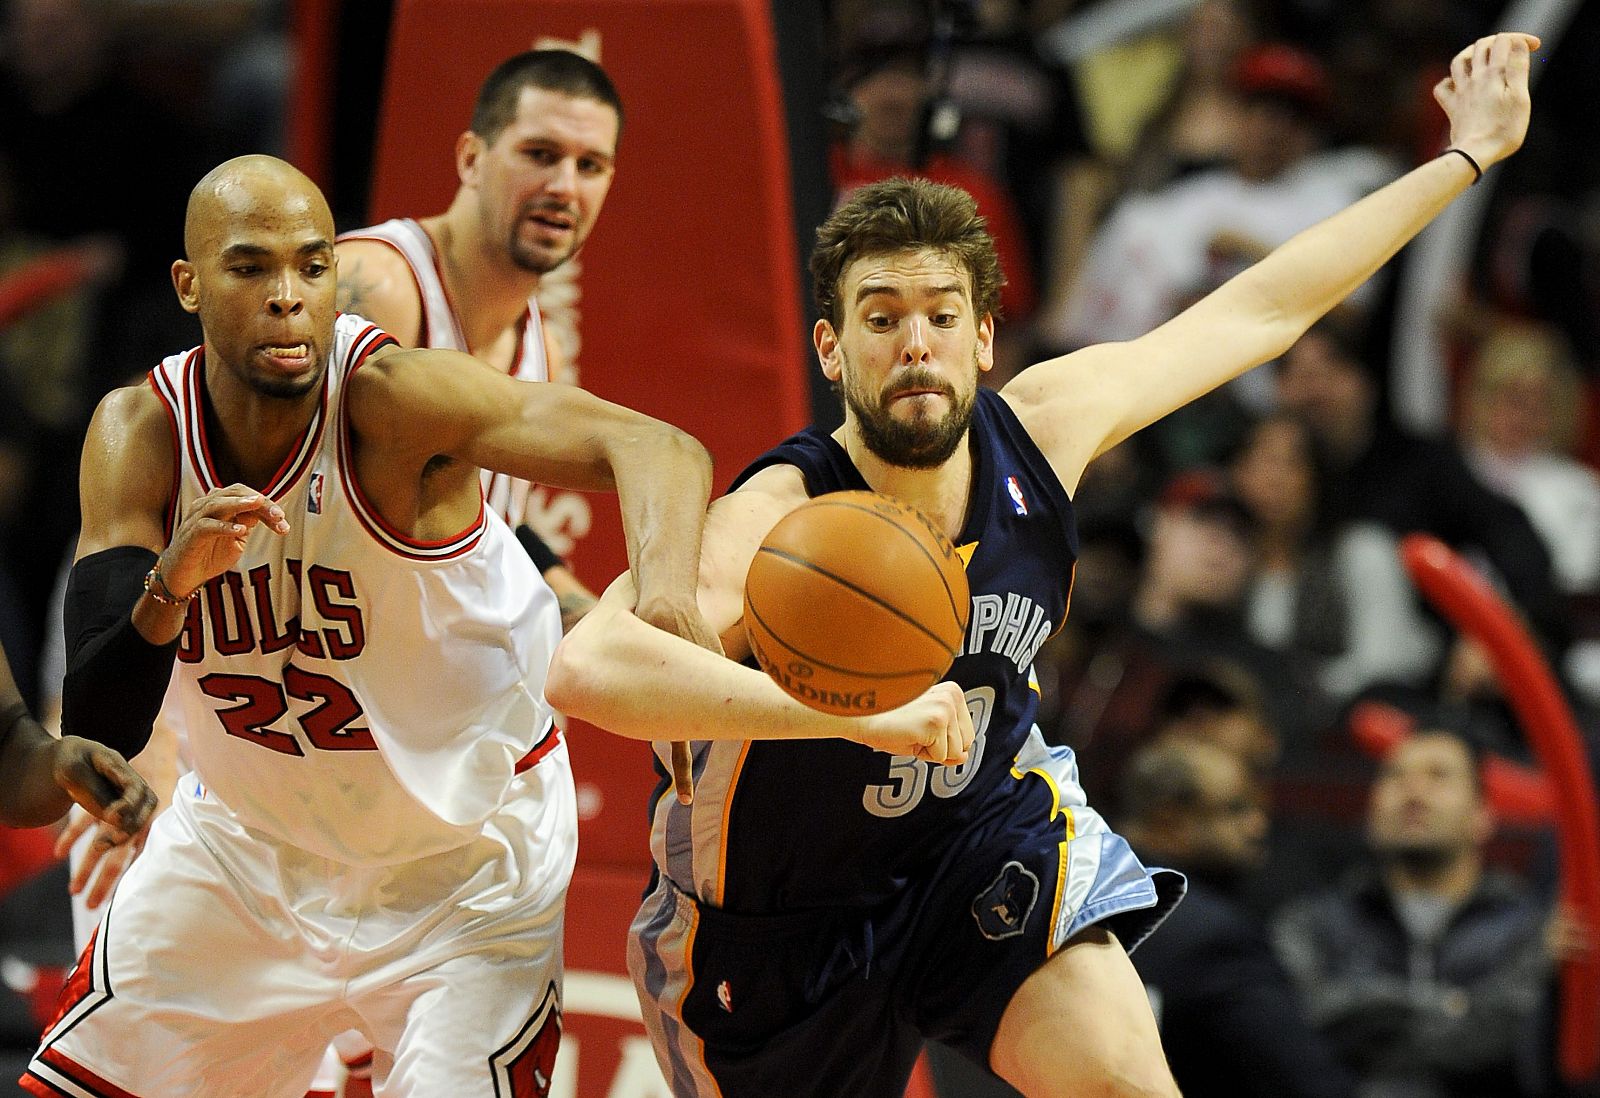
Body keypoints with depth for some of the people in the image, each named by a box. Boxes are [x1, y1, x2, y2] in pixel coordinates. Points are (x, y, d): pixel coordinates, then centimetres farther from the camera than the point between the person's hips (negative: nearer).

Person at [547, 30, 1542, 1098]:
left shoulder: (1040, 428, -17)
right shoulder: (780, 522, -35)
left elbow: (1257, 308, -2)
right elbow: (587, 669, -54)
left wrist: (1467, 158, 5)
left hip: (981, 830, 3)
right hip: (780, 922, -3)